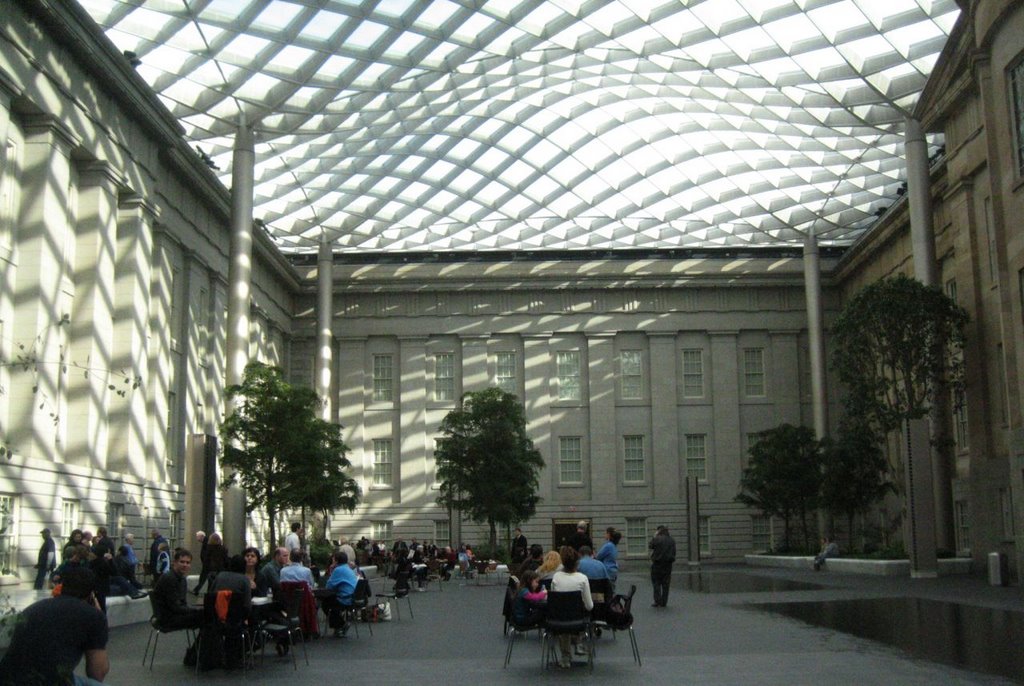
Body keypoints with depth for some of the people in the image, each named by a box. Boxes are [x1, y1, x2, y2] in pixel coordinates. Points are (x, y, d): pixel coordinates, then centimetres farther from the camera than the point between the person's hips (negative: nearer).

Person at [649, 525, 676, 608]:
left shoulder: (657, 539, -11)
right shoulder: (672, 540, 5)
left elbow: (650, 546, 6)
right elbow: (674, 553, 11)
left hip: (657, 564, -4)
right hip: (668, 564, 4)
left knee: (656, 582, 3)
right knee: (665, 583, 9)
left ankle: (657, 601, -3)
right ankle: (664, 602, 10)